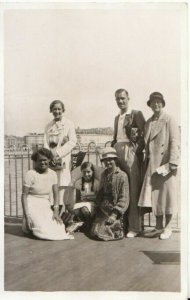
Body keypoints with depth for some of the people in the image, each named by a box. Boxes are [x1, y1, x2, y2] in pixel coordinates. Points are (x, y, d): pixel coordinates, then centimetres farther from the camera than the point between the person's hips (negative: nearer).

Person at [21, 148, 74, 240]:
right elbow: (24, 196, -11)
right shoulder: (30, 174, -11)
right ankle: (28, 225, 8)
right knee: (43, 230, -23)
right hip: (32, 206, -5)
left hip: (45, 206, 5)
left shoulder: (52, 174, 3)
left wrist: (56, 212, -8)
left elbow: (56, 195, 4)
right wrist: (27, 216, -17)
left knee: (59, 228, -15)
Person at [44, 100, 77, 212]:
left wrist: (59, 153, -12)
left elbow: (72, 142, -3)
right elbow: (46, 143, 10)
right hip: (51, 159, 3)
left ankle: (61, 205, -13)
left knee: (62, 183, -11)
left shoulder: (69, 124, 6)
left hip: (64, 157, -3)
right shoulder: (48, 126, 17)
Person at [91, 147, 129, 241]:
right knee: (95, 233, -5)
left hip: (115, 210, -6)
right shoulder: (104, 174, 13)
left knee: (104, 234, -14)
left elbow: (124, 198, -11)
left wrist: (114, 214, -17)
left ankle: (118, 226, 15)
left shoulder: (122, 176, -8)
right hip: (102, 210, 6)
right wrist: (99, 206, 5)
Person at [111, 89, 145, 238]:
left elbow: (144, 135, -6)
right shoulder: (117, 117, 21)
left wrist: (137, 150, -14)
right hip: (118, 154, 6)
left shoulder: (136, 114, 0)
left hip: (131, 153, -6)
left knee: (133, 190, -6)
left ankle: (134, 227, 0)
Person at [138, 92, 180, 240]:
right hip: (153, 164, 6)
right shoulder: (149, 122, 15)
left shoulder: (169, 120, -3)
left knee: (167, 194, 2)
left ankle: (168, 228, 13)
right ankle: (158, 227, 17)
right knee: (154, 195, 6)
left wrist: (172, 163, -18)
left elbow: (175, 143, -10)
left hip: (166, 163, -6)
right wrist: (146, 162, 12)